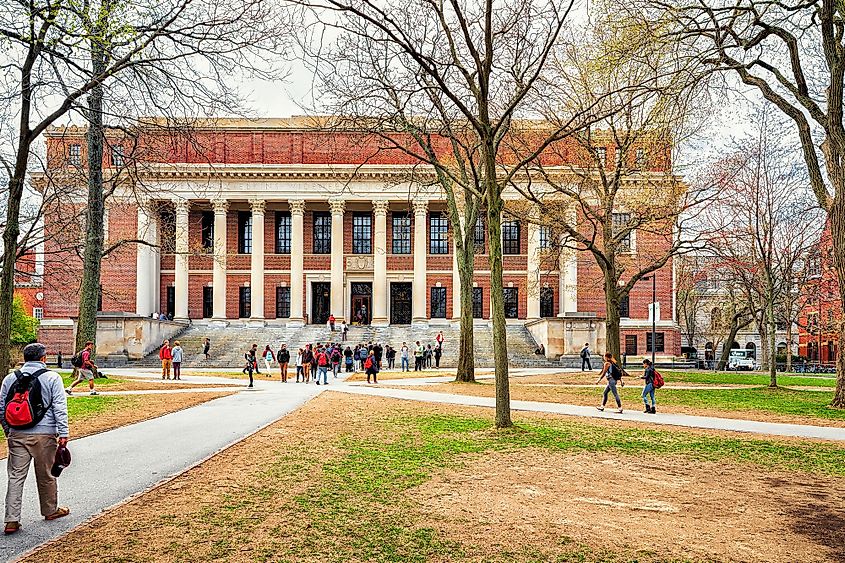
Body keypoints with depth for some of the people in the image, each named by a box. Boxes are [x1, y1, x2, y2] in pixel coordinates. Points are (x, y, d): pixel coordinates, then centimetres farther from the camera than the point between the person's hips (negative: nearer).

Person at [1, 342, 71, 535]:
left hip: (17, 435, 3)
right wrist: (63, 433, -7)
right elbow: (59, 408, -10)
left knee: (16, 476, 6)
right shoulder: (52, 378, -5)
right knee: (46, 475, 11)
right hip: (44, 434, -3)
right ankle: (50, 510, 29)